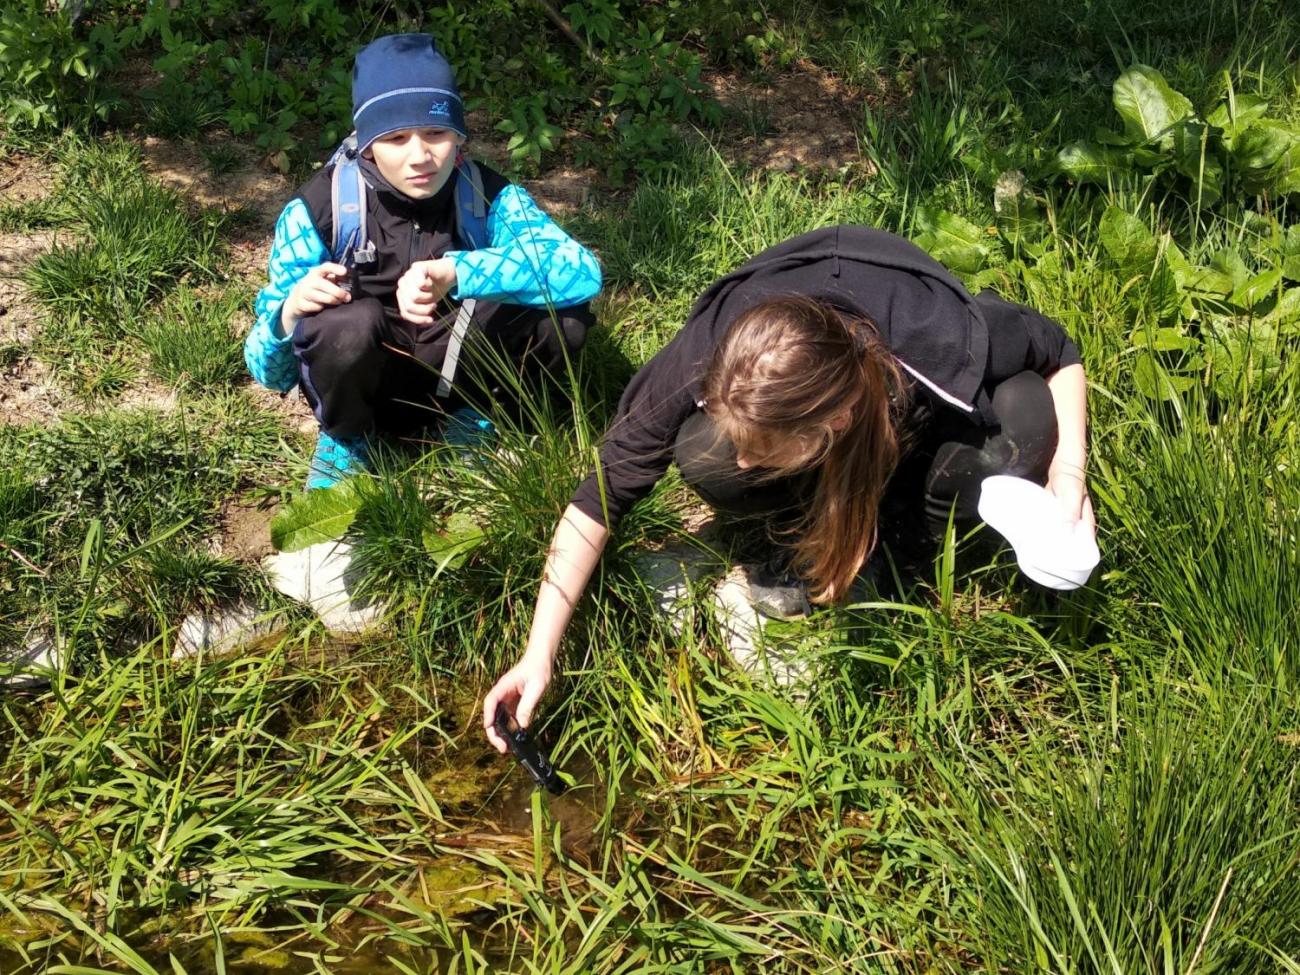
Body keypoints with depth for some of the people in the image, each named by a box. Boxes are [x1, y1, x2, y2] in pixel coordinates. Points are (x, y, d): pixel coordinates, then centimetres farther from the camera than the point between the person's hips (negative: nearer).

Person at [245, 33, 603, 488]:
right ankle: (345, 439, -4)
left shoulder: (485, 194, -15)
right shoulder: (319, 209, -18)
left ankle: (467, 415, 2)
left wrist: (455, 271, -44)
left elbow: (582, 272, -33)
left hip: (448, 369, 1)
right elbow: (270, 374, -15)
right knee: (347, 322, -36)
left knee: (563, 310, -24)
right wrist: (289, 315, -39)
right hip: (358, 384, -1)